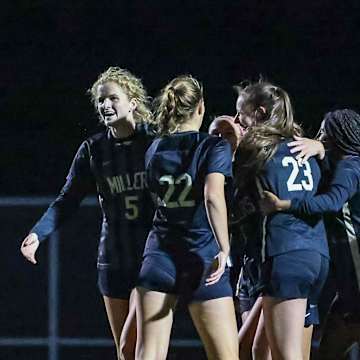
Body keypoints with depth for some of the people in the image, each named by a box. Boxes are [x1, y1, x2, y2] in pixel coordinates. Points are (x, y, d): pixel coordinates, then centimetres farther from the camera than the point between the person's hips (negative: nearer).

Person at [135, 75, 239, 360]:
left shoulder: (154, 151, 9)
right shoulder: (215, 146, -4)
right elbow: (213, 196, -20)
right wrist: (224, 249, -21)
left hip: (159, 257, 3)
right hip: (202, 260, -3)